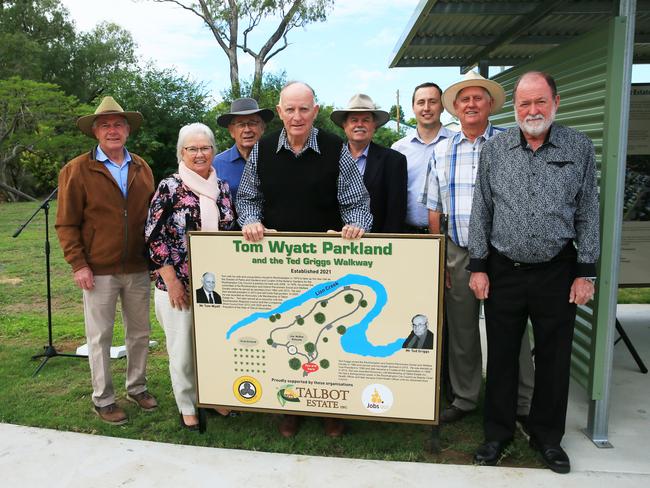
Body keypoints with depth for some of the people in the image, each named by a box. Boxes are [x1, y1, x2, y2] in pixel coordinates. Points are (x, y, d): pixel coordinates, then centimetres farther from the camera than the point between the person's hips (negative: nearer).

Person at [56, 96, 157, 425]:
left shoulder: (142, 168, 8)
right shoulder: (76, 170, -4)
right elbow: (66, 224, -5)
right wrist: (78, 264, -11)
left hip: (138, 269, 4)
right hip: (98, 271, -4)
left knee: (140, 333, 14)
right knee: (100, 338, 6)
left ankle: (136, 387, 32)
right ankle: (103, 399, 21)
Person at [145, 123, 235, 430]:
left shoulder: (222, 188, 7)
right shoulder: (169, 187, -7)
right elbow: (154, 237, -9)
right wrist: (171, 282, -12)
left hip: (216, 284, 4)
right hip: (179, 284, -4)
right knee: (183, 348, 7)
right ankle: (187, 407, 26)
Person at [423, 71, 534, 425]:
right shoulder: (441, 152, 9)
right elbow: (434, 210, 9)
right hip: (458, 253, 3)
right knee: (461, 330, 12)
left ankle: (523, 404, 20)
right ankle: (464, 398, 28)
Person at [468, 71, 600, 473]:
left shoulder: (580, 148, 0)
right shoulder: (495, 149, 1)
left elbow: (588, 213, 2)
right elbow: (481, 210, 3)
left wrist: (586, 273, -2)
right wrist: (478, 267, -1)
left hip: (557, 271, 0)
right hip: (503, 270, 1)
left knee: (554, 358, 10)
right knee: (501, 354, 9)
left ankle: (548, 436, 30)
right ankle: (498, 432, 27)